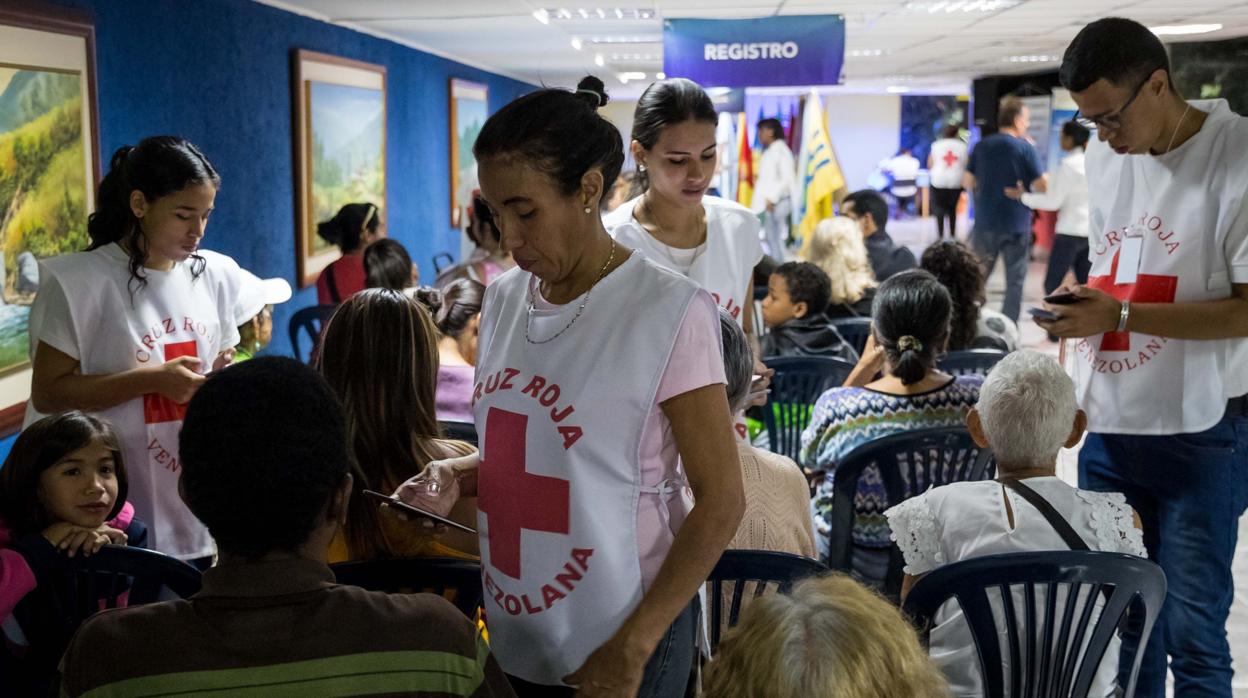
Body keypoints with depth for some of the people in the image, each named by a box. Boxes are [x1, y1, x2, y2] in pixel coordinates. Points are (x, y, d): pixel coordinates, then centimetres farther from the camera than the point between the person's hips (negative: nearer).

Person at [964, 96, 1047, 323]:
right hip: (1016, 225, -3)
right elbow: (1041, 186, -10)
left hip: (985, 223, 3)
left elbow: (968, 182, 5)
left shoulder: (982, 146, 1)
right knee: (1015, 280, 7)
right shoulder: (1025, 147, -9)